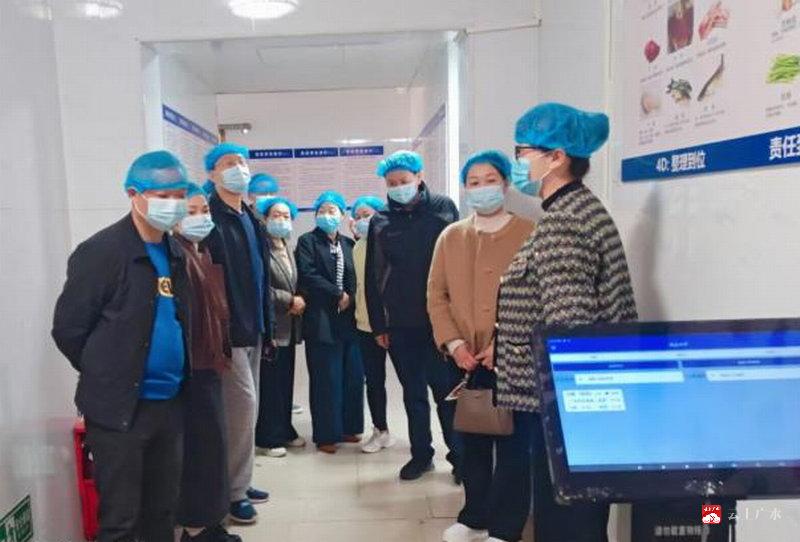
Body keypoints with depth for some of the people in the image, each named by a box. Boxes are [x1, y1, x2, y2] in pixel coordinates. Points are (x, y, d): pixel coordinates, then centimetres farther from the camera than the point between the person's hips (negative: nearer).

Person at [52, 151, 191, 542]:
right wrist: (108, 377, -1)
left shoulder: (175, 253, 8)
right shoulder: (100, 252, -13)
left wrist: (174, 376, 8)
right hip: (119, 409, -6)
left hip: (170, 403, 6)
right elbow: (68, 329, -10)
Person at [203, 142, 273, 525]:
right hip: (227, 331, -8)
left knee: (244, 408, 15)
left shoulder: (251, 220, 15)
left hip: (253, 329, 9)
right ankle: (232, 492, 10)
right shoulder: (209, 220, -12)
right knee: (242, 406, -6)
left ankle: (240, 482, 29)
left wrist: (267, 326, 16)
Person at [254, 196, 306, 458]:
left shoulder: (289, 250, 17)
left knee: (286, 382, 14)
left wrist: (297, 302, 0)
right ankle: (268, 437, 9)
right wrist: (289, 301, -14)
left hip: (289, 326, 8)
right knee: (270, 383, -2)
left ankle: (284, 430, 25)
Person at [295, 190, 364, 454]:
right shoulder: (307, 241, 1)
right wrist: (337, 295, -11)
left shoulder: (348, 243, 16)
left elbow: (355, 277, 14)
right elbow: (308, 275, -11)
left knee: (353, 376, 7)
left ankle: (348, 427, 22)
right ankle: (326, 434, 10)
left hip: (348, 318, 5)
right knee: (326, 380, -1)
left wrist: (350, 297, -5)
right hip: (322, 320, -5)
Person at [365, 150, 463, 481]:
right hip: (400, 324, 3)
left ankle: (459, 455, 19)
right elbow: (373, 277, 7)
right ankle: (421, 454, 27)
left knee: (448, 390, 5)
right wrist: (378, 324, 4)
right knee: (413, 392, 13)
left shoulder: (443, 208, 1)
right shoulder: (381, 222, 6)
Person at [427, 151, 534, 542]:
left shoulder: (530, 232, -3)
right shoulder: (450, 237, 10)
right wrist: (453, 342, -5)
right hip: (465, 361, 4)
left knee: (512, 443, 3)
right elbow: (436, 294, 8)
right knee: (472, 441, 15)